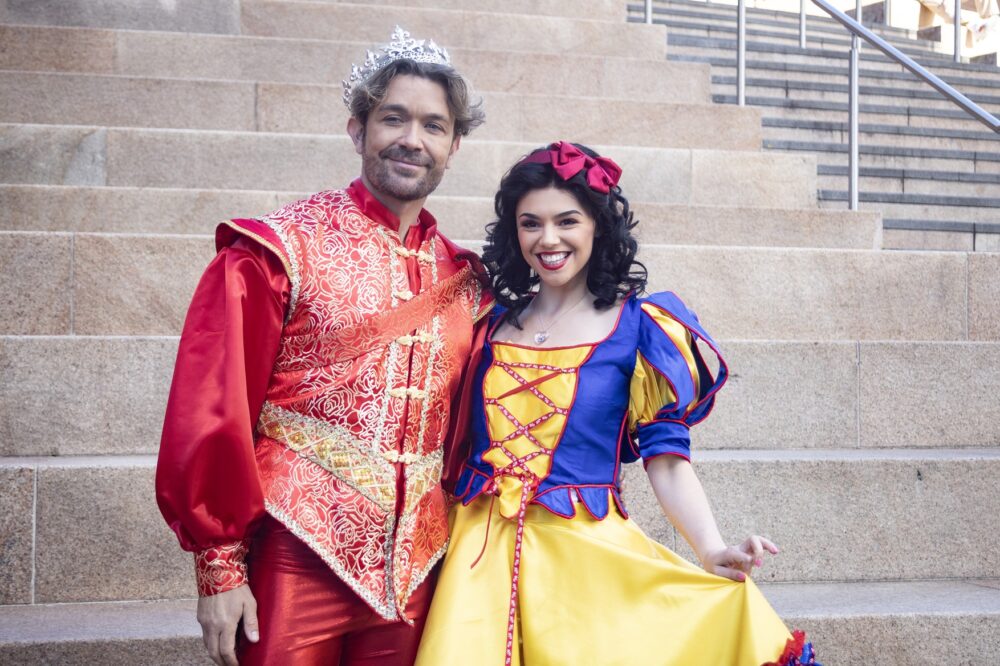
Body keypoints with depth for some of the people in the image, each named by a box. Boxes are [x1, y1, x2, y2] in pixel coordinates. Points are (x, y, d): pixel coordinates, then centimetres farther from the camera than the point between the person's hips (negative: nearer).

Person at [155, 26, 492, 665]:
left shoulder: (464, 278, 7)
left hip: (415, 571, 4)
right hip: (296, 562, -4)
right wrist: (219, 565, -10)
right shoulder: (283, 249, -7)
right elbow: (212, 410, -9)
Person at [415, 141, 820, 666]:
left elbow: (666, 456, -7)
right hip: (479, 551, 3)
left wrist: (712, 551, -20)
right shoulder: (494, 323, 8)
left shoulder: (638, 327, -2)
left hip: (586, 552, -3)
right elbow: (461, 439, 12)